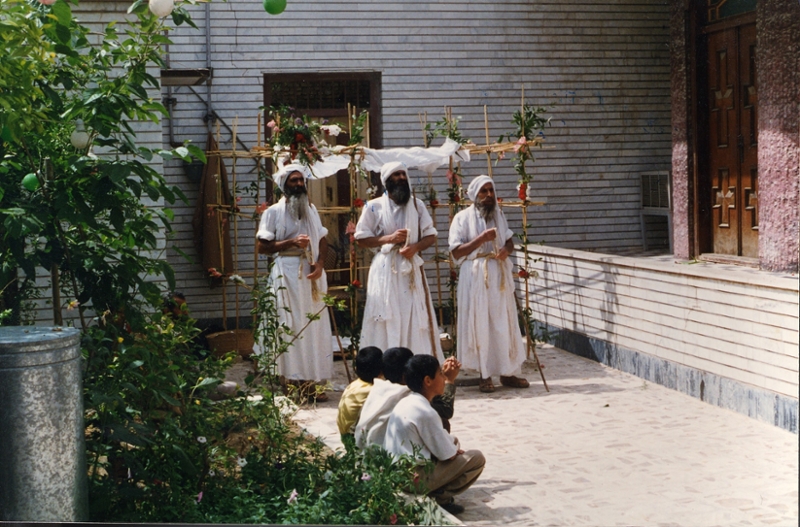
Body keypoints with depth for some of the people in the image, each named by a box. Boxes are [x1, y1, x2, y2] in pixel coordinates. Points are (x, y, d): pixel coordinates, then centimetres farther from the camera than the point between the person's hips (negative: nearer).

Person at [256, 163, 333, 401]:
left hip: (312, 273, 5)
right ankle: (295, 381, -2)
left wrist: (319, 264, -3)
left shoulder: (311, 209, 16)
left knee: (315, 326, 3)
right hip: (287, 273, -5)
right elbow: (263, 246, -5)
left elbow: (322, 240, 14)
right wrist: (291, 242, -14)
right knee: (293, 327, -6)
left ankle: (310, 381, 7)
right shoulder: (273, 212, 0)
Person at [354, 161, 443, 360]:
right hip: (385, 269, -2)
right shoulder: (374, 206, 3)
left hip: (411, 269, 3)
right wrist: (388, 238, -12)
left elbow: (430, 235, 10)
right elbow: (361, 238, 1)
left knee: (415, 319, 0)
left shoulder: (417, 204, 11)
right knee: (387, 320, -5)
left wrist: (415, 247, -10)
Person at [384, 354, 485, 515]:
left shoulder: (405, 403, 7)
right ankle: (440, 497, -4)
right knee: (476, 458, -1)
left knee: (452, 440, 25)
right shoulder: (425, 412, -20)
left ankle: (435, 491, 12)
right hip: (415, 478, -9)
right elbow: (447, 454, -13)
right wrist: (456, 451, 7)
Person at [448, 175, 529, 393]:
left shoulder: (498, 215, 12)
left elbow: (510, 241, 17)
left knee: (504, 324, 5)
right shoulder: (463, 218, -4)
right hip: (476, 277, -4)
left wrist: (506, 250, -6)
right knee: (480, 325, -1)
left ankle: (508, 372, 13)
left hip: (499, 276, 4)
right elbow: (456, 252, -11)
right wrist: (481, 239, -21)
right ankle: (485, 375, 6)